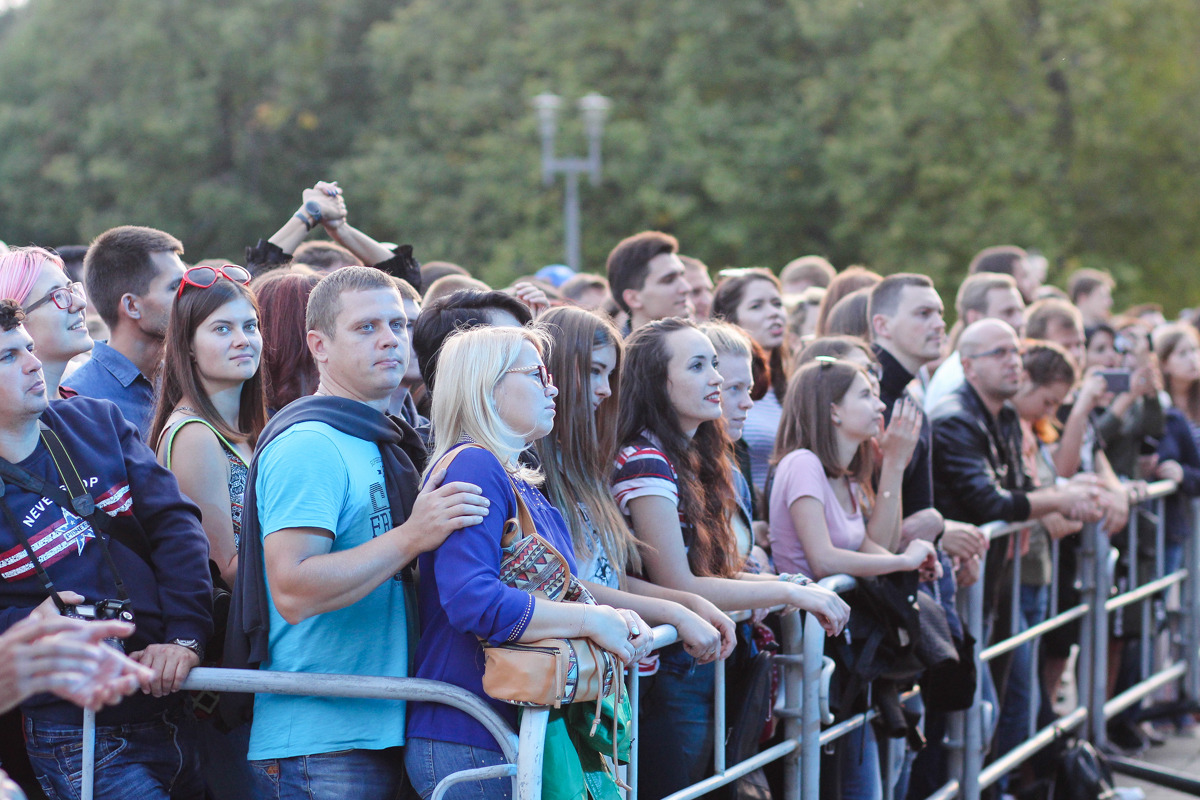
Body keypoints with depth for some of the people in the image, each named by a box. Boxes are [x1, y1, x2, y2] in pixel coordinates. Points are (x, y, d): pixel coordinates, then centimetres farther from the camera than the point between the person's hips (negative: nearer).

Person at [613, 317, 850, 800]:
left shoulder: (695, 460, 12)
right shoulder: (645, 462, -15)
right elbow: (678, 587, -17)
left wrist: (785, 583, 0)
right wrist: (788, 592, -14)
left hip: (703, 668, 9)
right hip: (668, 670, -9)